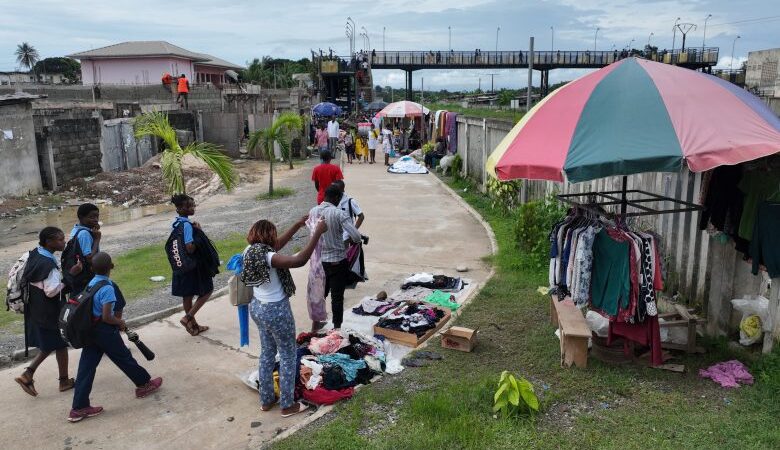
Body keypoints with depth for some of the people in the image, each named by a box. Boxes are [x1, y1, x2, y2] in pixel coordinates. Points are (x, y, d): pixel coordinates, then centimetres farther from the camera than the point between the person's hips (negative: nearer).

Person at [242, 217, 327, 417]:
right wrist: (317, 233, -36)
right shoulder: (267, 257, -29)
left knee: (267, 353, 22)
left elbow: (278, 245, 14)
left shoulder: (251, 251, -2)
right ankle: (287, 405, 19)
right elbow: (299, 260, -40)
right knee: (288, 356, 9)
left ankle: (266, 400, 34)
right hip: (276, 311, -9)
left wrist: (298, 225, 13)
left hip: (257, 307, 9)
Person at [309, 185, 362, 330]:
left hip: (319, 259, 5)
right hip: (337, 261, -5)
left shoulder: (313, 211, -3)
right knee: (337, 297, 6)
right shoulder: (339, 214, -19)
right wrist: (349, 239, -1)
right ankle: (337, 328, 13)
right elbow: (356, 237, -23)